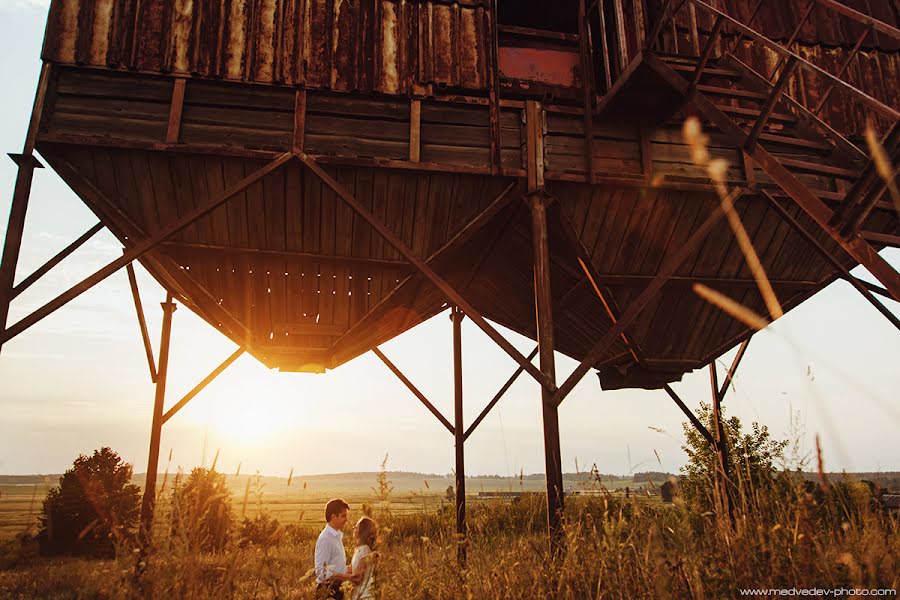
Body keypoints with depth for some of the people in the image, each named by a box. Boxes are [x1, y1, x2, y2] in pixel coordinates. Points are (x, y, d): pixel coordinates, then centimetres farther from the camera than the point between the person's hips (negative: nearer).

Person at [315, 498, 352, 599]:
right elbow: (321, 571, -21)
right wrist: (347, 576, -24)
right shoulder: (325, 539, -17)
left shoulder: (338, 536, 10)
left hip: (337, 589, 8)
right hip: (328, 591, -8)